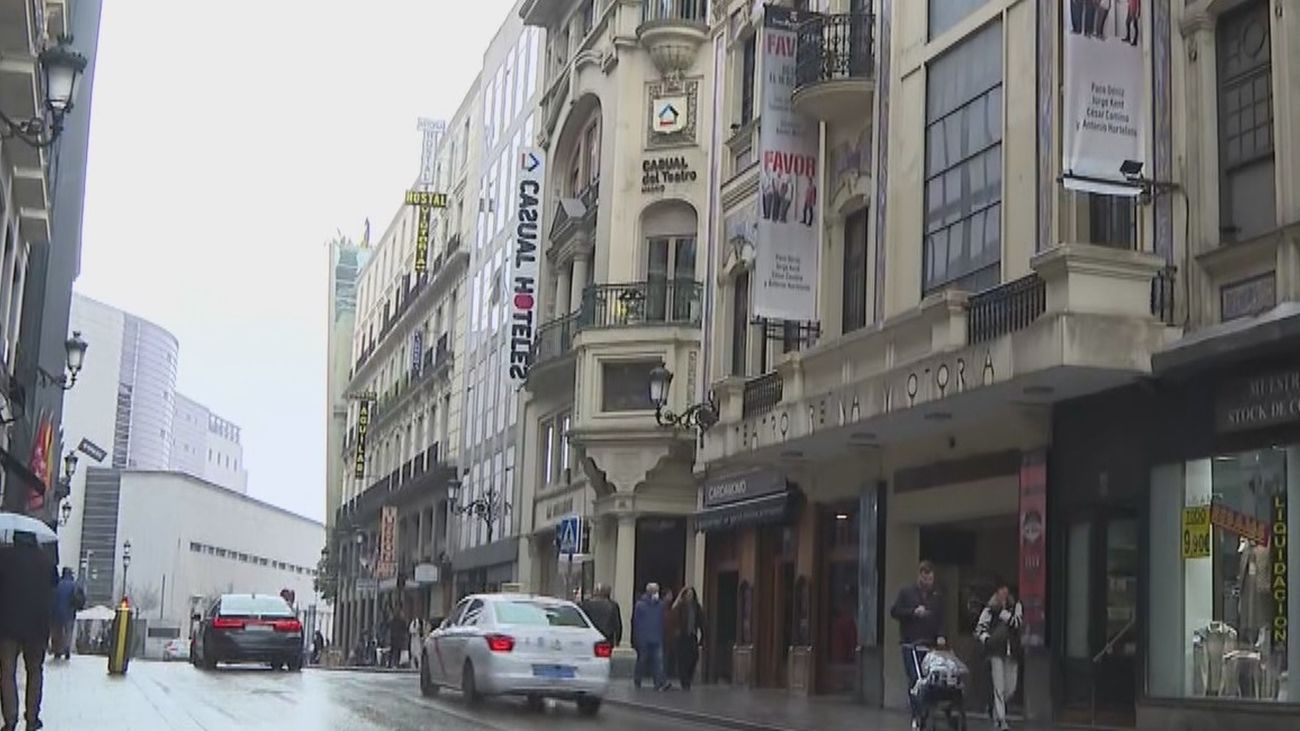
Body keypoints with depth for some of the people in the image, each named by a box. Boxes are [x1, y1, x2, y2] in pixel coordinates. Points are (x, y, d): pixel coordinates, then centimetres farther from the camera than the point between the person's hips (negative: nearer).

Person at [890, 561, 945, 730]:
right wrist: (913, 612, -11)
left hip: (930, 645, 3)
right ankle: (917, 715, -12)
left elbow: (941, 619, 11)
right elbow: (894, 611, 1)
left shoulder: (937, 597, 15)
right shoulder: (906, 592, 7)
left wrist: (940, 635, -7)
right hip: (911, 645, -3)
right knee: (915, 678, -12)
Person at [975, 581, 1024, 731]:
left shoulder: (1016, 606, 7)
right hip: (996, 652, -3)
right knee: (999, 688, -9)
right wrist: (986, 639, -15)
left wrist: (1003, 611, -13)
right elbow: (979, 628, 1)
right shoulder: (990, 609, 1)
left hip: (1012, 652, 3)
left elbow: (1018, 622, -10)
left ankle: (996, 710, 33)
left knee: (1011, 689, 8)